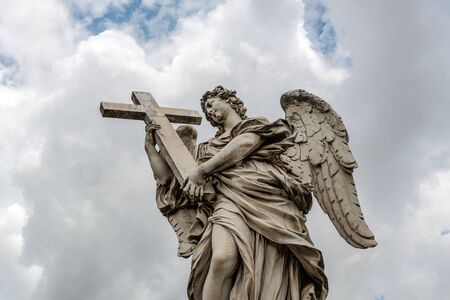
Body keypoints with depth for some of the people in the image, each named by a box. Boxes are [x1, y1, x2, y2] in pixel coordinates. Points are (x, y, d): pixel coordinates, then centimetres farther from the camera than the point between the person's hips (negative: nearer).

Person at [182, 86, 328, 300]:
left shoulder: (258, 124, 26)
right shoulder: (210, 145, 37)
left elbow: (246, 144, 4)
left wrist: (201, 171, 2)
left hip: (270, 195, -2)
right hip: (231, 196, 2)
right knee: (223, 258, -34)